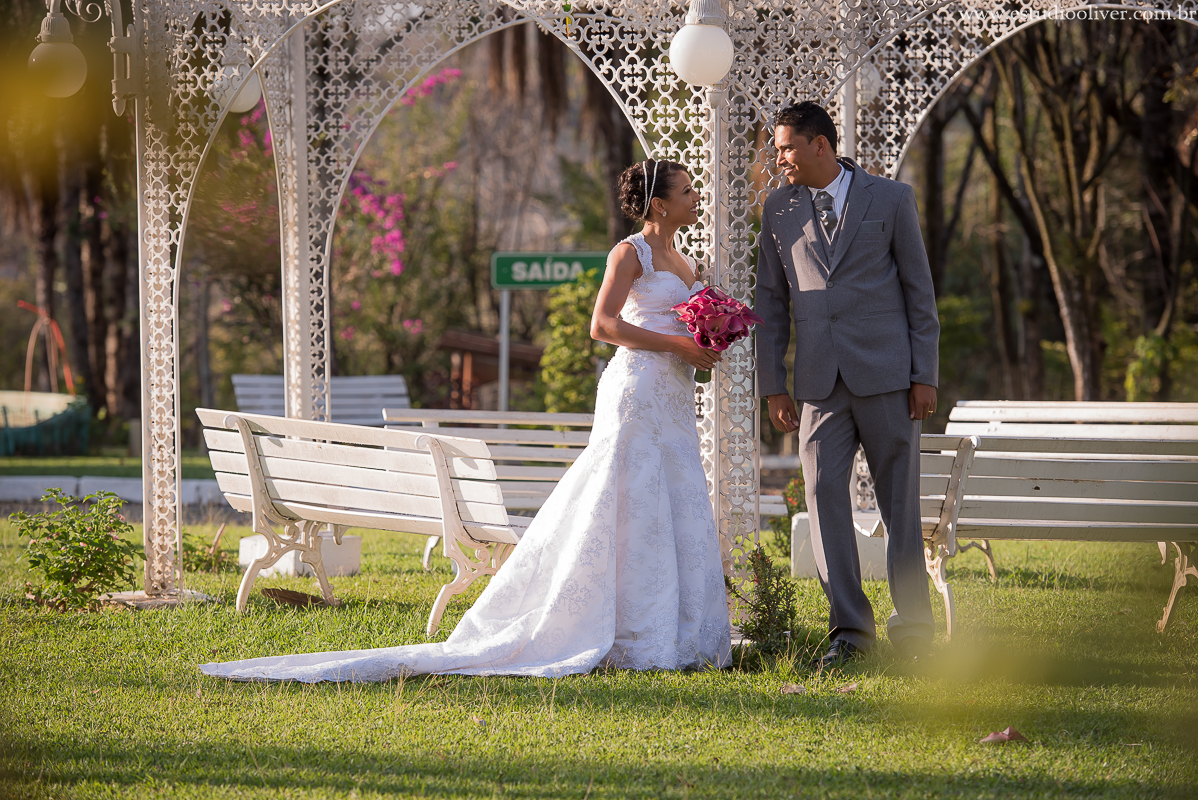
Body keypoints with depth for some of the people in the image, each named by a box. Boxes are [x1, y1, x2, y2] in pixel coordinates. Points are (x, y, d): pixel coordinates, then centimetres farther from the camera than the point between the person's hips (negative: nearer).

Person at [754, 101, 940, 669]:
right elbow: (771, 301, 12)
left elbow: (919, 289, 2)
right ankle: (849, 629, -1)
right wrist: (772, 386, 7)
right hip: (820, 381, 3)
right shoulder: (780, 209, 10)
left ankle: (912, 628, 8)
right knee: (824, 495, -6)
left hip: (885, 374, -3)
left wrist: (925, 376, -3)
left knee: (899, 502, 1)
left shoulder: (891, 199, 1)